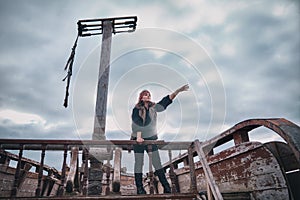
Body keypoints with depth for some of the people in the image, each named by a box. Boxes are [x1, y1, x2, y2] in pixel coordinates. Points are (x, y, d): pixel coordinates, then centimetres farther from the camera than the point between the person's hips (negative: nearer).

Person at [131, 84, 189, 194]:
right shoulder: (136, 110, -4)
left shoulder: (154, 108, 7)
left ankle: (166, 187, 4)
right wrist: (138, 137, -24)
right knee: (139, 164, 3)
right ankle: (139, 188, 11)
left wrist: (178, 91, -2)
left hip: (151, 139, 3)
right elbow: (137, 124, -13)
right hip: (139, 140, -3)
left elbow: (166, 100, 4)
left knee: (157, 163, 1)